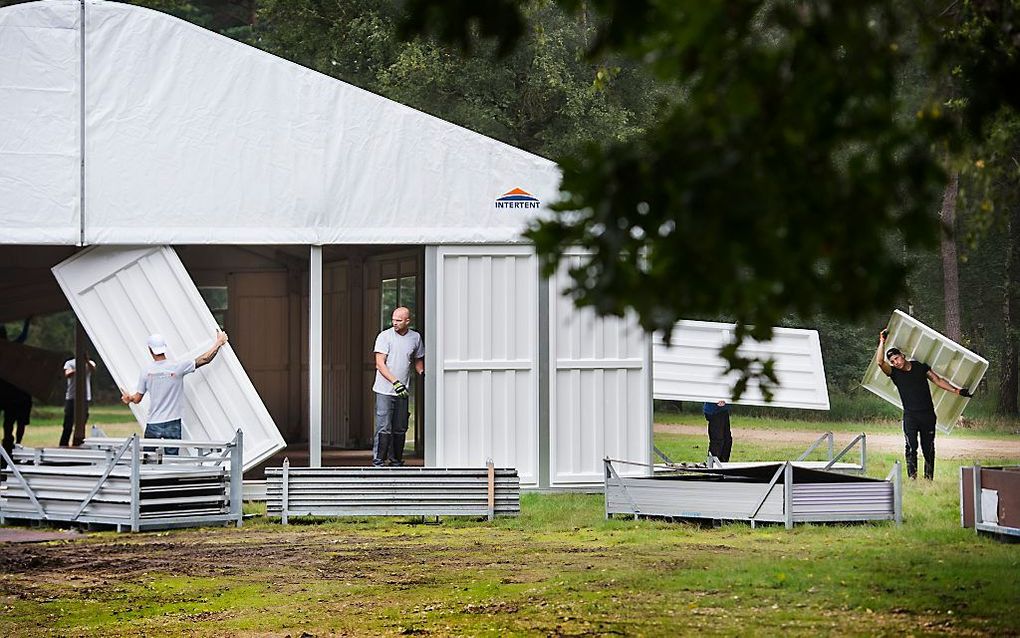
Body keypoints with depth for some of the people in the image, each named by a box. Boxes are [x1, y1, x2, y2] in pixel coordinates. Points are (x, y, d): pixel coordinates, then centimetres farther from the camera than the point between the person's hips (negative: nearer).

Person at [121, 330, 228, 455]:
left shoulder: (146, 371, -3)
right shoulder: (178, 367, -8)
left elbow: (137, 399, 6)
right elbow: (204, 359, -2)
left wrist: (129, 398, 29)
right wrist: (219, 342, 11)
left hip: (153, 425, 1)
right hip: (172, 425, -1)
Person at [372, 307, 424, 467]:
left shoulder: (415, 338, 8)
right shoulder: (385, 336, -6)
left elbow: (418, 360, 25)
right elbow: (380, 363, -12)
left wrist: (422, 372, 4)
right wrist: (395, 382, -22)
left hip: (402, 392, 4)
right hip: (385, 391, -4)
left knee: (400, 429, 8)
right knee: (384, 428, -11)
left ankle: (396, 461, 18)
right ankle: (378, 462, -8)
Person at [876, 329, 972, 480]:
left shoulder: (920, 366, 7)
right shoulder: (894, 372, 2)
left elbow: (938, 380, 14)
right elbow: (880, 361, -14)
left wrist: (956, 390, 9)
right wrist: (882, 342, -16)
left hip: (927, 414, 2)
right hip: (910, 415, -2)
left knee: (928, 449, 4)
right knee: (911, 447, -13)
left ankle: (929, 478, 12)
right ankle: (912, 478, -12)